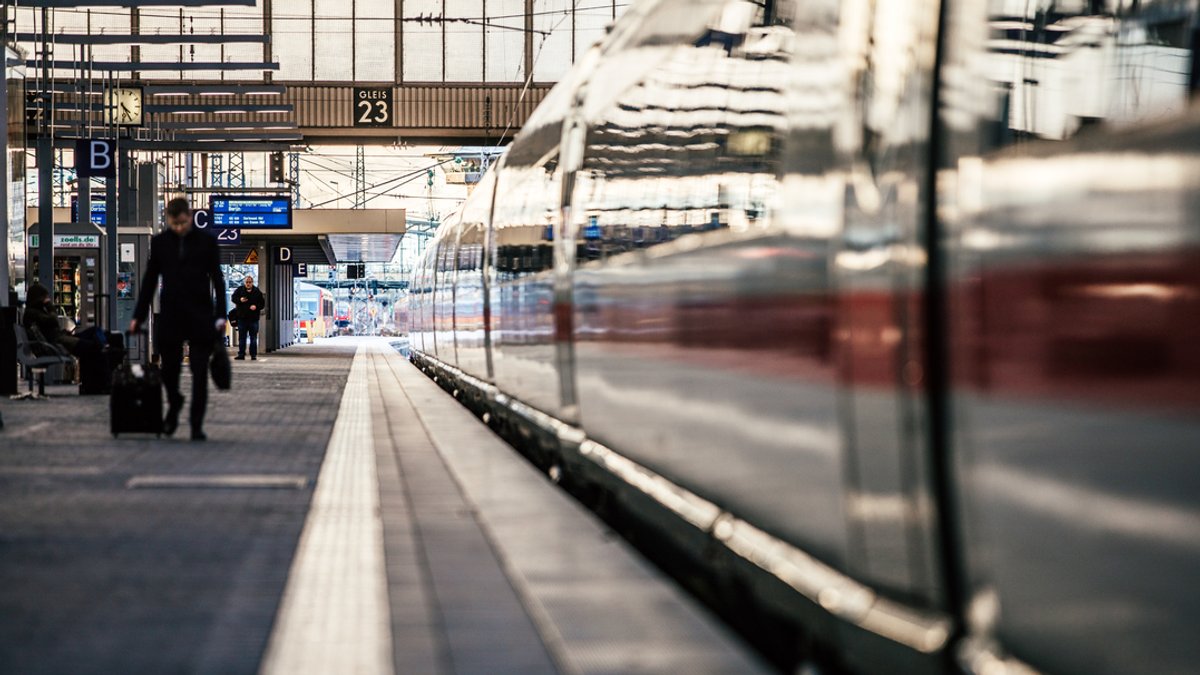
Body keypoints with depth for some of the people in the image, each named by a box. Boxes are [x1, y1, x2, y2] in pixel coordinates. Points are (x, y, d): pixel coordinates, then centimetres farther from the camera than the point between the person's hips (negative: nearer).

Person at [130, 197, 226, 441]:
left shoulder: (206, 241, 1)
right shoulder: (160, 242, 6)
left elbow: (217, 279, 3)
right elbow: (150, 280, 10)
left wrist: (220, 315, -4)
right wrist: (139, 315, 7)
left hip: (200, 316, -2)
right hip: (170, 316, 2)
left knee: (200, 373, -3)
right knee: (169, 368, 4)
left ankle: (197, 425, 2)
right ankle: (174, 405, 33)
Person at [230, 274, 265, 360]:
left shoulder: (257, 291, 2)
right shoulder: (240, 290, 3)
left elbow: (262, 303, 5)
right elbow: (234, 298, 4)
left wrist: (256, 306, -14)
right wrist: (240, 300, -16)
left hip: (253, 318, -1)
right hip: (242, 317, 1)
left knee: (253, 337, 2)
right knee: (242, 337, 5)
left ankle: (253, 355, 7)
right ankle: (241, 354, 10)